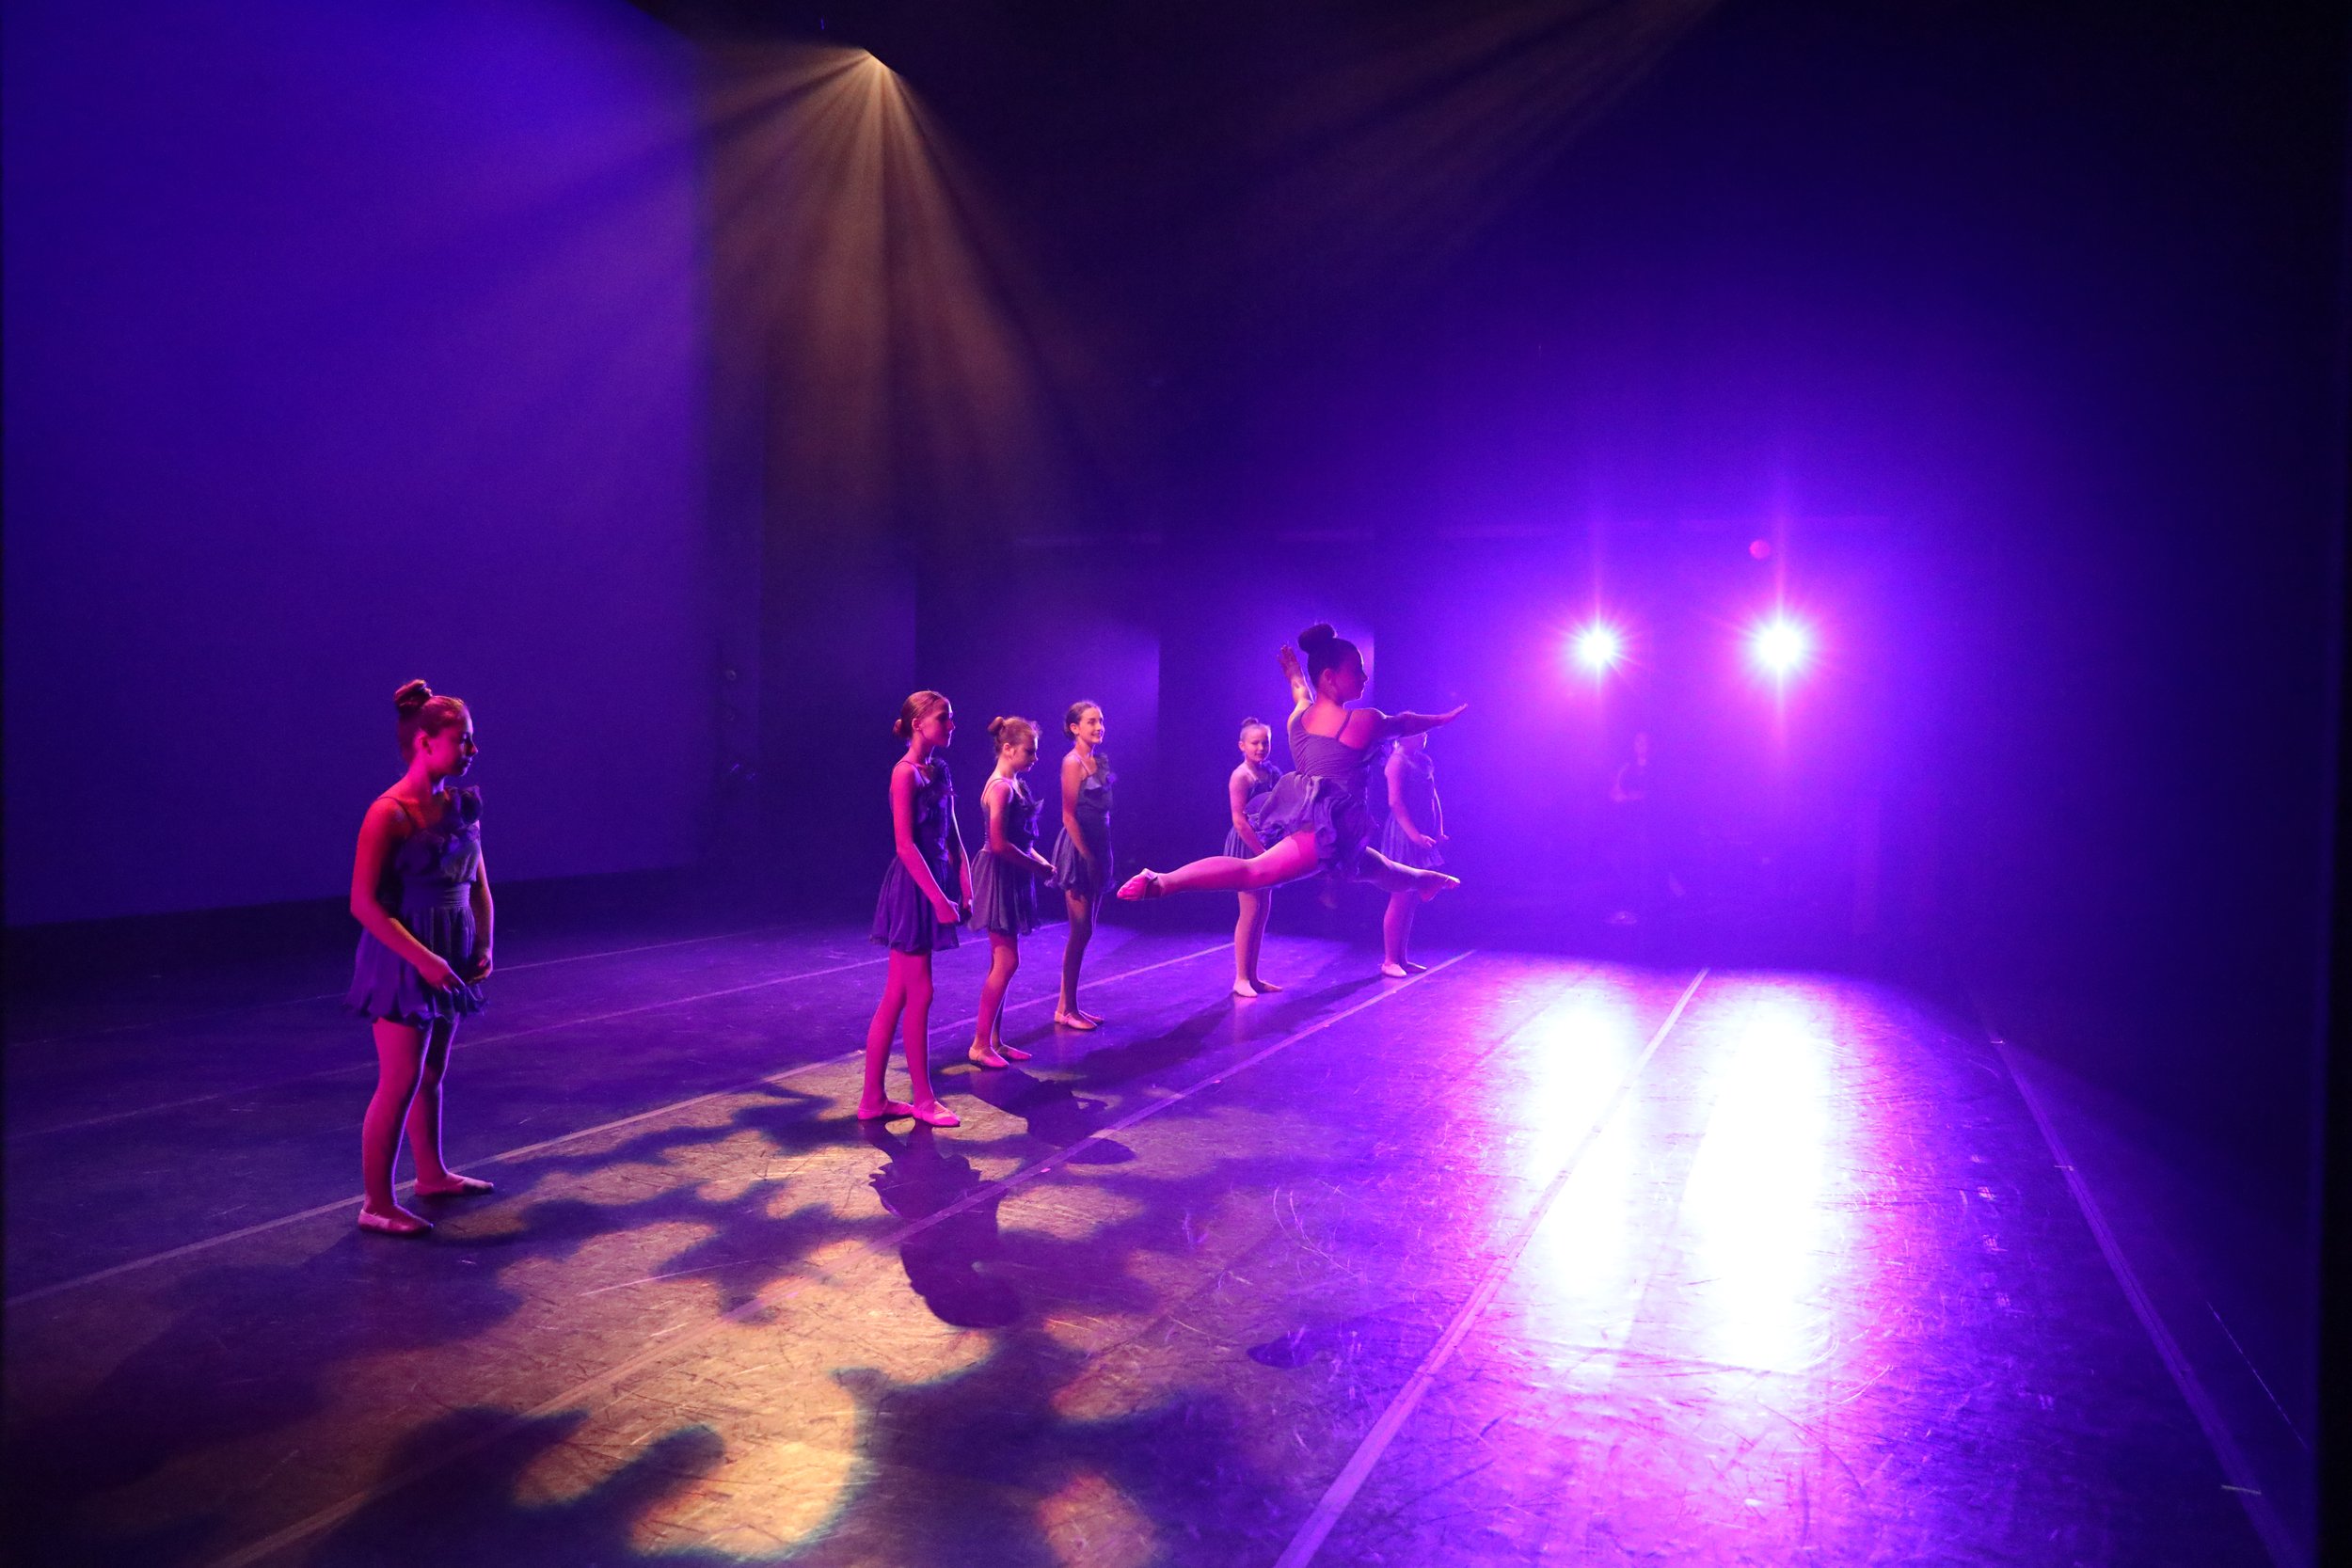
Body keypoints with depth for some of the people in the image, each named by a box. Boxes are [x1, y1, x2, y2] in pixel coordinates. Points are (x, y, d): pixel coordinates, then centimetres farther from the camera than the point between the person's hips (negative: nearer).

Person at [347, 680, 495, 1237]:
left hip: (449, 961, 7)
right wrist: (422, 958, -21)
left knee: (432, 1073, 20)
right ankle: (377, 1204, 8)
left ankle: (432, 1174, 35)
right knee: (399, 1082, -4)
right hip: (403, 961, -7)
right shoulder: (389, 814, -18)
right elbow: (364, 904, -19)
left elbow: (477, 882, 14)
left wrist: (483, 944, 2)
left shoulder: (461, 806, 5)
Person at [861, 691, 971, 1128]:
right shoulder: (905, 772, -13)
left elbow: (951, 833, 14)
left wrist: (963, 883, 6)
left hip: (933, 886, 9)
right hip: (913, 889, -9)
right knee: (919, 994, 0)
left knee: (897, 997, 11)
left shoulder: (939, 769, 12)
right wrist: (938, 898, -19)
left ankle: (873, 1099, 17)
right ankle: (923, 1100, 11)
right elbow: (905, 845, -18)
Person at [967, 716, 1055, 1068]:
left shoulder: (1015, 784, 12)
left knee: (1002, 963, 12)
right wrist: (1036, 866, -14)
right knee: (1006, 963, -8)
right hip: (1000, 877, -10)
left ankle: (994, 1040, 18)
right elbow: (1000, 844, -23)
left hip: (1012, 877, 10)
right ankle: (980, 1044, -1)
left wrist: (1037, 859, 4)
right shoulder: (1000, 787, -17)